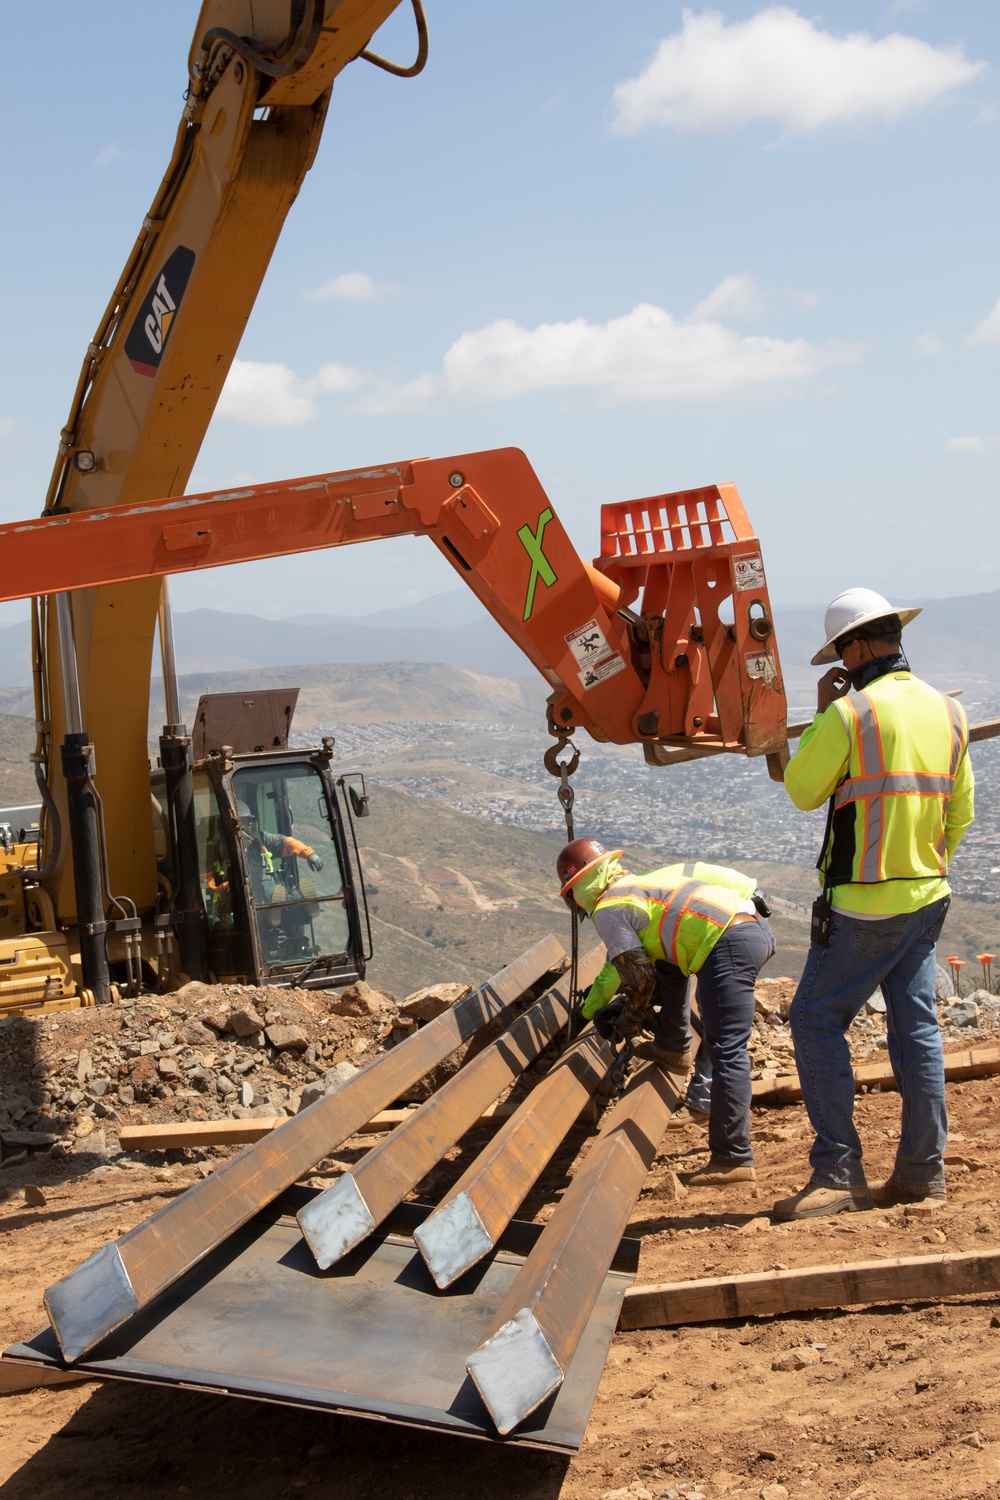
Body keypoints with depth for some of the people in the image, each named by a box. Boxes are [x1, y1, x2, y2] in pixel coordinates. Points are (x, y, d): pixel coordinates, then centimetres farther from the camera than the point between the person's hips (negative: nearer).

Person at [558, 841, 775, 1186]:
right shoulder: (635, 886, 30)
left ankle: (733, 1159, -11)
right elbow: (619, 961, 43)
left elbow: (639, 977, -1)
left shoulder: (607, 910, 2)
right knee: (665, 959, 31)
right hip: (756, 924, 10)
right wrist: (591, 1006, 52)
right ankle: (673, 1048, 33)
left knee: (726, 1051, -10)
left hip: (729, 944, -10)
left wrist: (630, 1023, 17)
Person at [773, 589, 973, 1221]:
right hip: (928, 897, 7)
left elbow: (802, 790, -3)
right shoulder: (948, 712, 7)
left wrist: (820, 713, 4)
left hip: (863, 903, -7)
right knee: (917, 1027, 10)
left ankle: (839, 1171, 0)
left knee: (817, 1022, 1)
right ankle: (922, 1172, 15)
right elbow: (960, 811, 14)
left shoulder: (850, 712, -15)